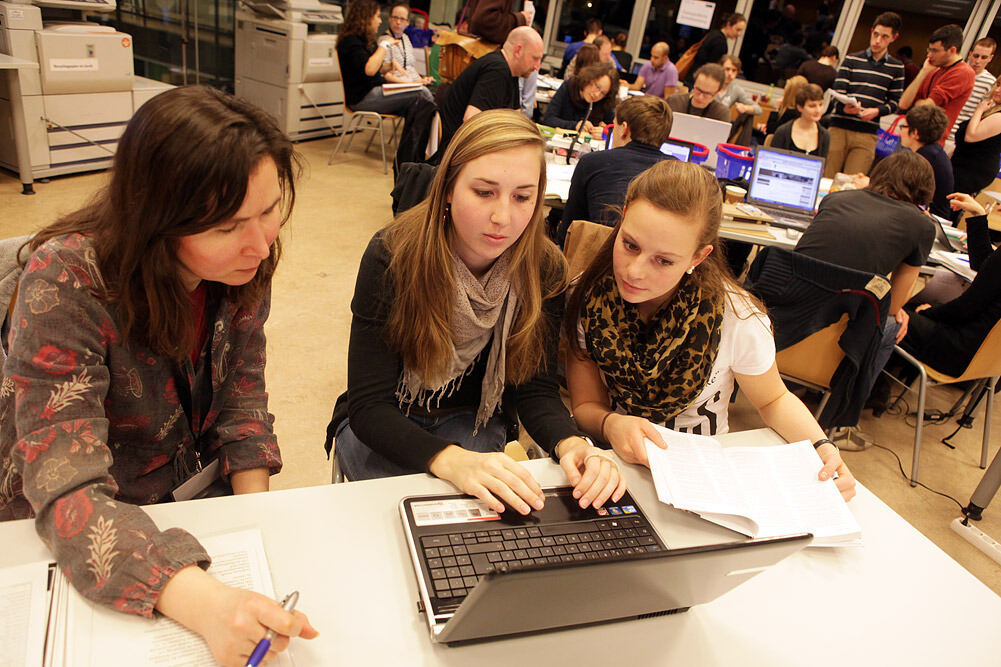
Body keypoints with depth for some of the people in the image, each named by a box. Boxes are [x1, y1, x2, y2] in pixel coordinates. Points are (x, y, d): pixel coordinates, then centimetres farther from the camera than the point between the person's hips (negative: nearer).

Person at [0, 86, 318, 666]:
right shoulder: (65, 284, -28)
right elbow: (67, 492, -32)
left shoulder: (243, 265, -12)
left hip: (196, 492, 4)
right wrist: (204, 602, -46)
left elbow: (242, 397, -1)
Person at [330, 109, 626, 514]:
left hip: (472, 420, 2)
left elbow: (535, 388, -12)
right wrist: (452, 461, -45)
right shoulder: (392, 257, -24)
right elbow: (369, 405, -26)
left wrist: (571, 445, -36)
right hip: (383, 424, -1)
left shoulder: (545, 269, -15)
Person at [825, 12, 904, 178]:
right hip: (839, 129, 0)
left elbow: (894, 102, 13)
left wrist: (877, 111, -9)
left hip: (867, 135, 1)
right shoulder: (851, 60, 10)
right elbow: (837, 93, 2)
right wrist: (844, 107, -20)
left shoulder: (896, 68, 14)